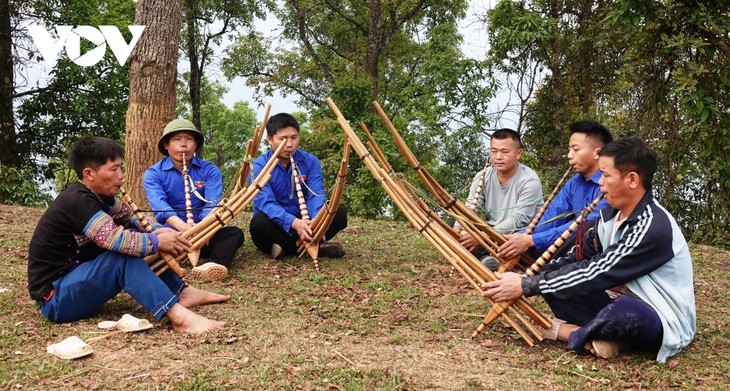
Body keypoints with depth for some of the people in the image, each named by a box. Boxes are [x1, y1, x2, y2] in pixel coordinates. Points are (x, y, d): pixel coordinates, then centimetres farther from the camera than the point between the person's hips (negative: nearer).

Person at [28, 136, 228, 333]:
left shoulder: (97, 194, 4)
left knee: (135, 242, 3)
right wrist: (158, 241, -21)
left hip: (74, 277, 9)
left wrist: (159, 230, -12)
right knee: (124, 255, -29)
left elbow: (132, 215, 8)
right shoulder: (76, 202, -24)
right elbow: (116, 239, -35)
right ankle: (178, 315, -38)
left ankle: (181, 292, 1)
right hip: (56, 298, -9)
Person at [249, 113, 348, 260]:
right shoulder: (259, 165, -13)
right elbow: (266, 202, -27)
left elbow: (316, 195, -17)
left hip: (303, 222, 3)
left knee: (339, 214, -18)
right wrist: (294, 222, -45)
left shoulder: (310, 161, -3)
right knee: (259, 222, -36)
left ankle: (286, 246, -21)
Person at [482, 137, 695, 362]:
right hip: (628, 306, 8)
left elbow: (594, 274, -27)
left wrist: (526, 286, -24)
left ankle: (566, 331, -13)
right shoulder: (611, 214, 2)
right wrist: (528, 281, -10)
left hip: (666, 324, -8)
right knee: (554, 278, -3)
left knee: (623, 310, -41)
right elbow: (578, 259, 4)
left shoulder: (653, 227, -26)